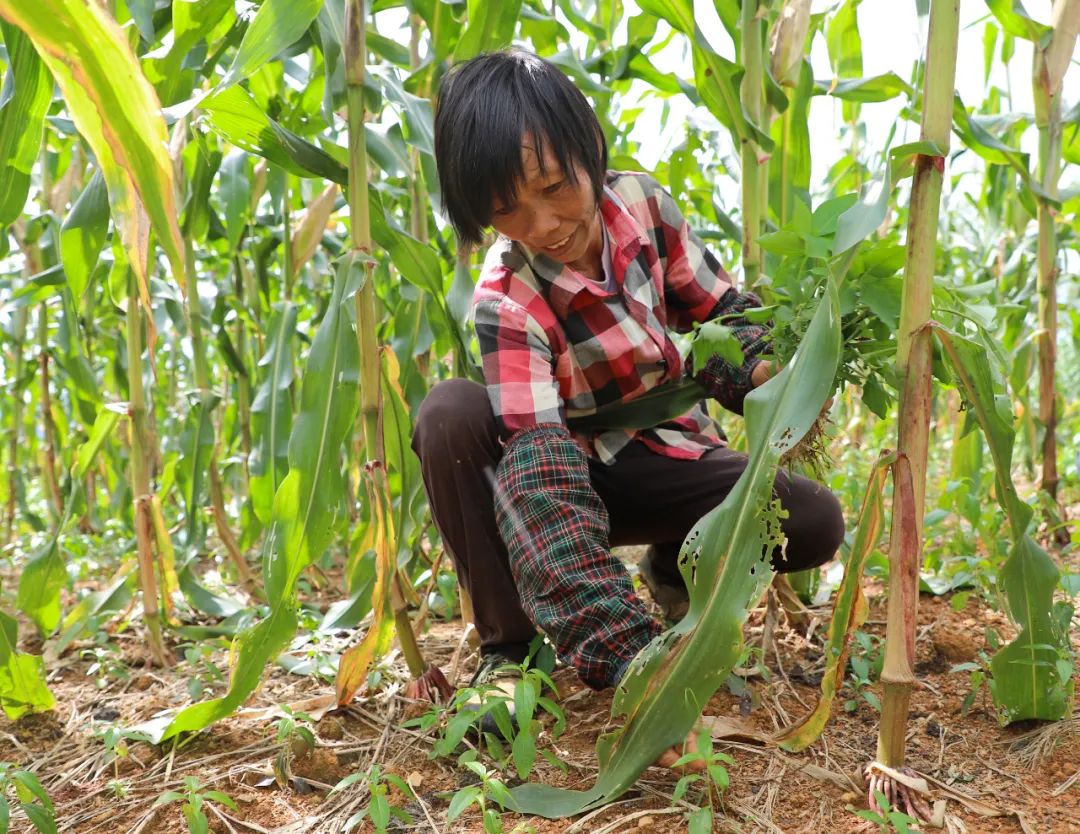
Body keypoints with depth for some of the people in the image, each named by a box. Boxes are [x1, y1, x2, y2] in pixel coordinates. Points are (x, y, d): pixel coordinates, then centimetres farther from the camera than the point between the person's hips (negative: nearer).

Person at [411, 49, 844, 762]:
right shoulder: (508, 302, -26)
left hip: (669, 456, 3)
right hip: (578, 469, -3)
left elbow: (723, 312, 0)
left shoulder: (643, 204, -14)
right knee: (452, 413, -33)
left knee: (815, 522, -24)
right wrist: (628, 652, -48)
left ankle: (676, 569, 9)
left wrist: (767, 374, -26)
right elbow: (545, 483, -37)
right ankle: (511, 644, -17)